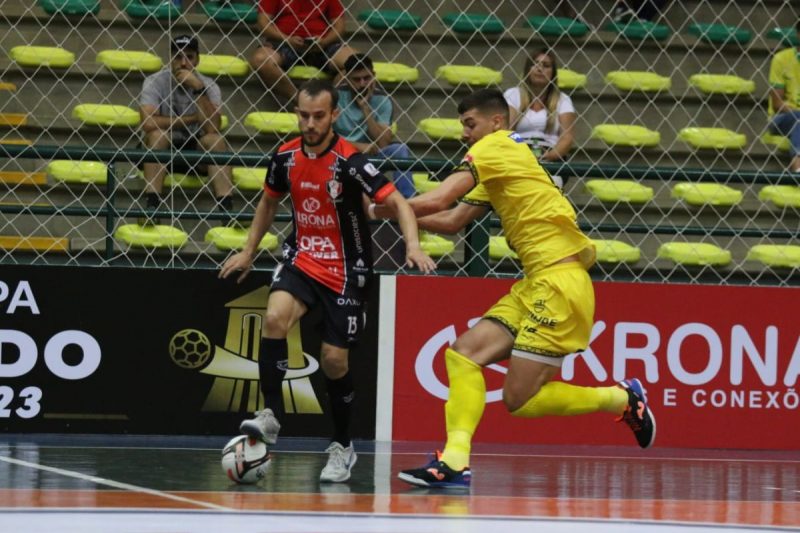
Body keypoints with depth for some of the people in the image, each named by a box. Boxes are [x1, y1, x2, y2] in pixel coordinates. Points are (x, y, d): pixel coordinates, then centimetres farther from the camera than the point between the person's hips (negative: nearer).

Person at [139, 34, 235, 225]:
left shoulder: (209, 86, -5)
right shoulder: (155, 82, -10)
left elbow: (212, 128, -21)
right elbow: (148, 123, -27)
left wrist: (198, 89, -26)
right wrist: (191, 119, -19)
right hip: (159, 152, -2)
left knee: (214, 139, -27)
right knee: (158, 135, -32)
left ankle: (227, 209, -35)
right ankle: (151, 207, -38)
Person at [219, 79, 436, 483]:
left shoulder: (349, 162, -19)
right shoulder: (286, 156, -3)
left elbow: (398, 203, -23)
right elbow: (269, 201, 17)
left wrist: (412, 245, -40)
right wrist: (248, 252, 19)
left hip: (345, 270, -3)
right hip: (302, 258, 3)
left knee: (334, 359, -1)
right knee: (275, 317, -26)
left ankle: (343, 447, 19)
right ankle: (269, 415, -21)